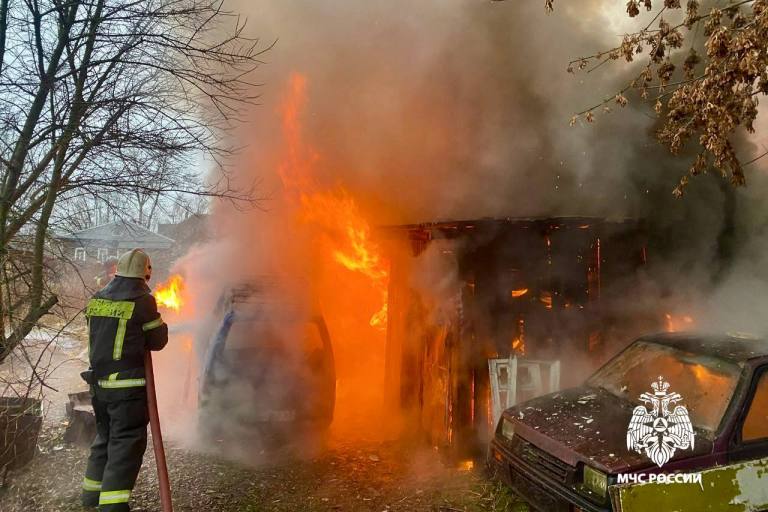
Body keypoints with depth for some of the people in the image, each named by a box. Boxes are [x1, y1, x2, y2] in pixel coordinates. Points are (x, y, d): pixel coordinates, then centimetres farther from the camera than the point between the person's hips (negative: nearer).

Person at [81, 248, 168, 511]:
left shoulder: (96, 300, 6)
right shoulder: (142, 301, -13)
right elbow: (158, 341, -4)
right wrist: (160, 323, 14)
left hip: (98, 382, 7)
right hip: (128, 384, -7)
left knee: (105, 436, 22)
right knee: (126, 442, 0)